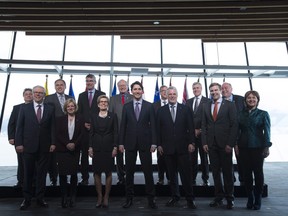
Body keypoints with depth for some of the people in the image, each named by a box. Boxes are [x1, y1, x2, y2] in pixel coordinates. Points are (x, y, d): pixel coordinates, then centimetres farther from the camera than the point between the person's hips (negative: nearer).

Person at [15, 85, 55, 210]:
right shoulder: (25, 108, 4)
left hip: (44, 147, 1)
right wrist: (19, 143, -5)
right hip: (28, 146, 0)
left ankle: (40, 198, 21)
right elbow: (19, 127, 1)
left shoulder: (50, 109, 5)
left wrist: (53, 143, -5)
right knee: (28, 173, 10)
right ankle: (27, 199, 24)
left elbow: (52, 127, 2)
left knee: (42, 174, 9)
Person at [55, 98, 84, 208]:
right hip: (62, 149, 0)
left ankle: (72, 197, 15)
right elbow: (58, 134, -1)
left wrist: (74, 144, -13)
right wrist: (67, 144, -12)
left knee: (74, 173, 3)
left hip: (75, 150, 0)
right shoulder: (60, 119, 6)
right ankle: (64, 197, 12)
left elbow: (82, 133, 0)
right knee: (62, 173, 1)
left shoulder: (80, 119, 6)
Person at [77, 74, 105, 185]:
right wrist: (83, 123, -4)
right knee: (84, 154, 6)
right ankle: (85, 178, 17)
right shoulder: (81, 95, 13)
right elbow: (79, 112, 11)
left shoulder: (101, 94, 3)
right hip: (84, 128, 3)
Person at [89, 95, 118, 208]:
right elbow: (91, 133, 8)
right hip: (97, 147, 2)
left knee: (108, 173, 3)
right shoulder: (94, 117, 9)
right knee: (97, 173, 5)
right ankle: (99, 197, 19)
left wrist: (115, 147, -7)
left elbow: (115, 132, 0)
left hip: (109, 147, -2)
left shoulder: (113, 116, 3)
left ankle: (106, 197, 17)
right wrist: (90, 147, 0)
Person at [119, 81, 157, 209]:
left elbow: (152, 125, 0)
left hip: (145, 142, -1)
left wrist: (153, 143, -6)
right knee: (129, 171, 10)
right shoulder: (126, 106, 6)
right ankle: (129, 198, 26)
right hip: (130, 142, 2)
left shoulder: (149, 106, 2)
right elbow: (123, 125, 4)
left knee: (148, 171, 6)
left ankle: (151, 198, 20)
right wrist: (121, 142, 0)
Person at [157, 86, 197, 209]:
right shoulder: (161, 110, 5)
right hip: (167, 147, 1)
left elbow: (190, 127, 2)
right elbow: (158, 129, 5)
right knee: (172, 174, 11)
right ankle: (175, 197, 25)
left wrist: (191, 142, -4)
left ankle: (190, 199, 16)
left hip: (182, 146, -1)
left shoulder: (185, 109, 4)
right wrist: (159, 144, 1)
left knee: (186, 173, 2)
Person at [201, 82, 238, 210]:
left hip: (225, 144, -3)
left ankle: (230, 198, 23)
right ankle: (219, 197, 23)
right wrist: (204, 142, 1)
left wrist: (230, 143, -11)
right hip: (211, 144, 3)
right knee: (215, 171, 10)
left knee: (227, 171, 7)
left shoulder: (230, 105, 0)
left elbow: (234, 125, -4)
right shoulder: (206, 106, 9)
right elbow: (204, 125, 8)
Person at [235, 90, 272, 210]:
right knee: (247, 172, 5)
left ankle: (258, 199, 19)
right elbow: (238, 130, 7)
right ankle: (250, 198, 18)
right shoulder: (241, 114, 8)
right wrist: (236, 144, 0)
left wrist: (266, 147, -7)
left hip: (257, 147, -2)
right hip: (244, 147, 2)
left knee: (258, 172, 5)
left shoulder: (263, 114, 2)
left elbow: (267, 132, -1)